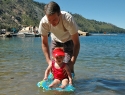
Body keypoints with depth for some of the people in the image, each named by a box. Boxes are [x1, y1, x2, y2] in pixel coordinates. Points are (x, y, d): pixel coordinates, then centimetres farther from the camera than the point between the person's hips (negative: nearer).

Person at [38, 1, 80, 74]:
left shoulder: (68, 19, -39)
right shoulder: (43, 22, -32)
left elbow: (76, 43, -31)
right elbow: (44, 43, -16)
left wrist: (72, 62, -39)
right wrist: (49, 60, -26)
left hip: (69, 41, -2)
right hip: (55, 41, 3)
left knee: (68, 65, -13)